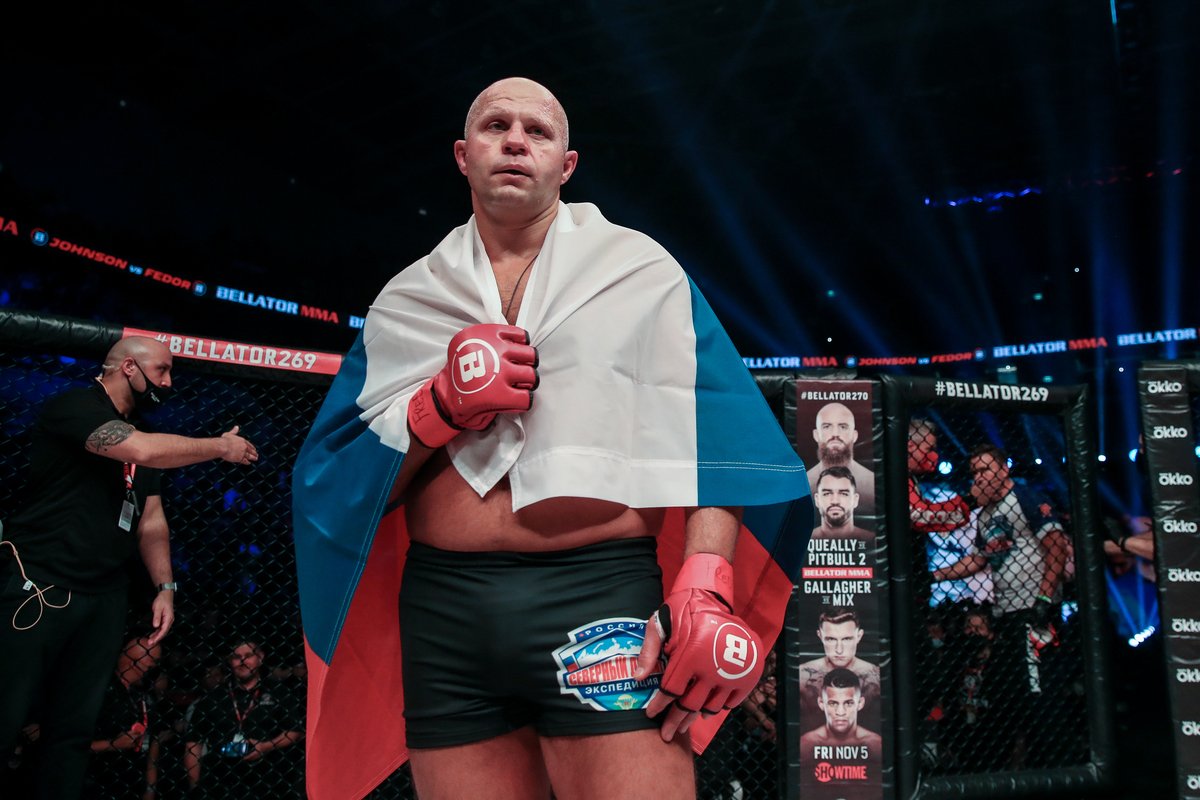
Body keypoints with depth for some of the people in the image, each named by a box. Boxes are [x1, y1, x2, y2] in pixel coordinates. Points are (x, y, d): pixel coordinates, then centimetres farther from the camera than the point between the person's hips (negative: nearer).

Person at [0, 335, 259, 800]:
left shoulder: (142, 435, 17)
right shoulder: (74, 407, -9)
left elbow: (150, 520, 15)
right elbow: (143, 451, -26)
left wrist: (165, 587, 5)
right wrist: (221, 447, -14)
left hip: (105, 595, 8)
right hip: (39, 587, -7)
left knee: (75, 727, 10)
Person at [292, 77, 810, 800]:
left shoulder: (640, 270, 8)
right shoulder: (407, 300, 14)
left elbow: (708, 440, -2)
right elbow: (338, 479, 9)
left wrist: (704, 591, -16)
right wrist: (442, 406, -8)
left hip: (603, 601, -2)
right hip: (442, 613, 3)